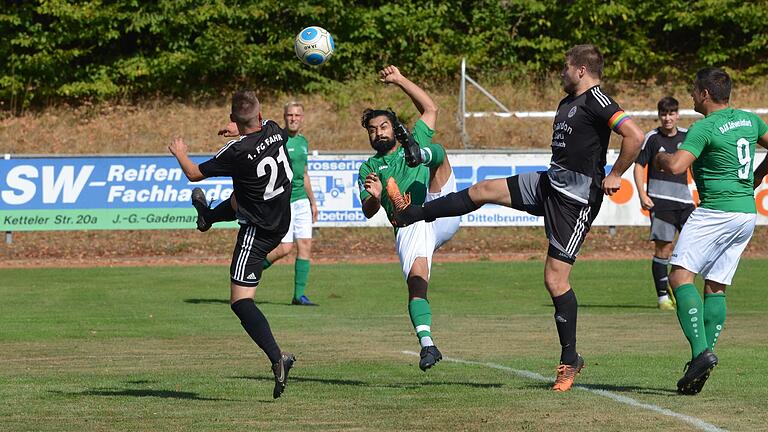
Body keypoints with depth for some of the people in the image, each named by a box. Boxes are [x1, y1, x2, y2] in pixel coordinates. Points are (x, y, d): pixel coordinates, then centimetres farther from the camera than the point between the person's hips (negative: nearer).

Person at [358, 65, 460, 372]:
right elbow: (369, 212, 12)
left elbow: (430, 109, 19)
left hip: (440, 217, 0)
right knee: (416, 284, -23)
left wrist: (400, 81, 14)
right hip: (408, 228, 0)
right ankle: (427, 345, -28)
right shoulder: (369, 168, 25)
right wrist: (374, 196, -12)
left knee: (437, 153, -18)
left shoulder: (415, 144, 29)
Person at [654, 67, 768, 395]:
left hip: (716, 212, -8)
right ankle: (705, 358, 3)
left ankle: (701, 351, -26)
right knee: (716, 287, 10)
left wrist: (661, 157, 0)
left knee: (681, 275, -10)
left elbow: (675, 166, -21)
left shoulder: (704, 128, -12)